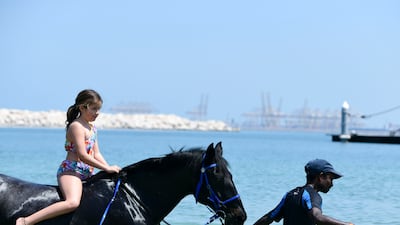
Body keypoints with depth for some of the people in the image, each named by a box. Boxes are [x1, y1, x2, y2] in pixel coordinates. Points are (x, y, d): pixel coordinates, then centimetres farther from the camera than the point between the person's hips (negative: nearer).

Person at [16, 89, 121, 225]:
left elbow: (96, 154, 21)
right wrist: (106, 168, -16)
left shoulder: (92, 127, 19)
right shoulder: (77, 126, -10)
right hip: (70, 170, -10)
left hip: (87, 174, 10)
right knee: (72, 203, -34)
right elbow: (82, 155, -18)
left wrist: (110, 168, 6)